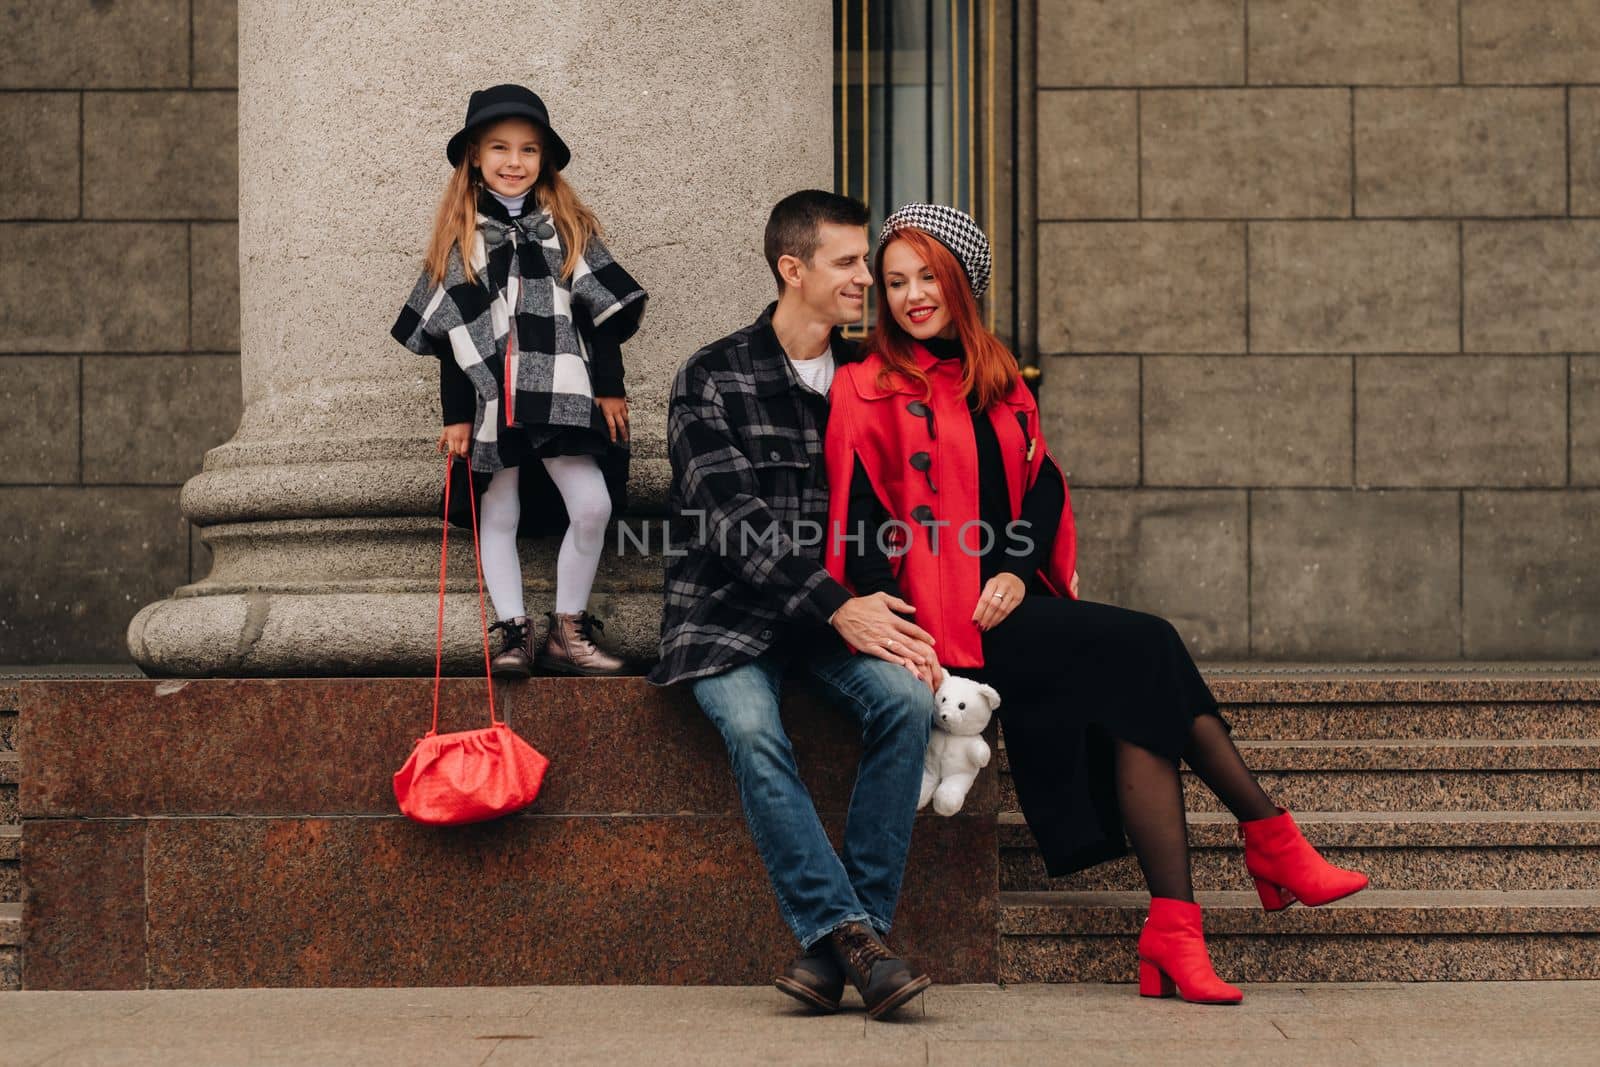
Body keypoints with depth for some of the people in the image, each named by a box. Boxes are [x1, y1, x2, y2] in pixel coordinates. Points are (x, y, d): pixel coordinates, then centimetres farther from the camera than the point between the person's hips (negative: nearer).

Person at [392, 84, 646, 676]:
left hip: (557, 398, 0)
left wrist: (610, 387, 2)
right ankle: (514, 634, 12)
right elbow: (448, 336, 5)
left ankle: (567, 632, 2)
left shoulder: (569, 227, 8)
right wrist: (456, 416, 1)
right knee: (500, 516, 4)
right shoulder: (458, 238, 6)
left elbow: (602, 312, 7)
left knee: (592, 507, -11)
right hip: (490, 400, 0)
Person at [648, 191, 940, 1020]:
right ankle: (850, 934, -32)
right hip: (727, 615, -3)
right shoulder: (711, 381, -2)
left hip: (841, 610, 3)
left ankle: (835, 938, -25)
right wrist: (836, 608, -21)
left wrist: (899, 619, -10)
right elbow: (737, 524, -12)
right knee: (752, 731, -33)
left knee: (906, 698, -27)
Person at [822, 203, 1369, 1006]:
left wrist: (1018, 571, -6)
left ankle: (1172, 937, -28)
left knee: (1137, 706, -21)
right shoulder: (868, 389, 1)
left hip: (1010, 603, 6)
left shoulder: (998, 381, 19)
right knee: (1150, 648, -20)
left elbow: (1042, 489, 13)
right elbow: (860, 520, -7)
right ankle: (1273, 842, -11)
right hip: (943, 618, -6)